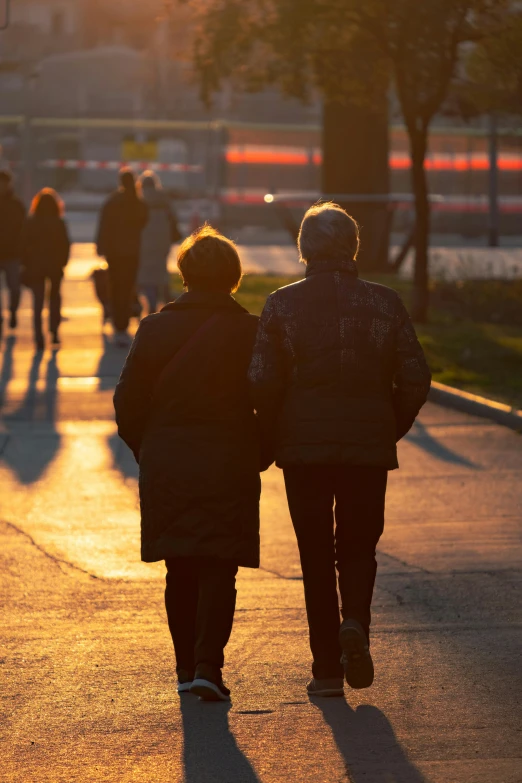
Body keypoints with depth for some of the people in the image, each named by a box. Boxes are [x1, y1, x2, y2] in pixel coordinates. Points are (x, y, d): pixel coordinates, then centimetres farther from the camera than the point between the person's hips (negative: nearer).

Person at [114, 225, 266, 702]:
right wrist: (260, 456, 9)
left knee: (180, 570, 13)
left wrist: (145, 450, 15)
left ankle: (186, 664, 18)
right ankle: (208, 665, -12)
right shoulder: (251, 332, -6)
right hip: (230, 464, -2)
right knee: (218, 568, 0)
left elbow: (129, 401, 1)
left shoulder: (155, 328, -1)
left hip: (166, 465, 2)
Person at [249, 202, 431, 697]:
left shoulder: (281, 305, -3)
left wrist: (273, 435, 7)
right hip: (368, 446, 1)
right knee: (358, 546, 14)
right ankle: (355, 621, -15)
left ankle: (327, 667, 7)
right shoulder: (384, 304, 0)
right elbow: (415, 380, -2)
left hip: (304, 448, 0)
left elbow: (262, 382, -8)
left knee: (316, 554, 8)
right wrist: (389, 430, 13)